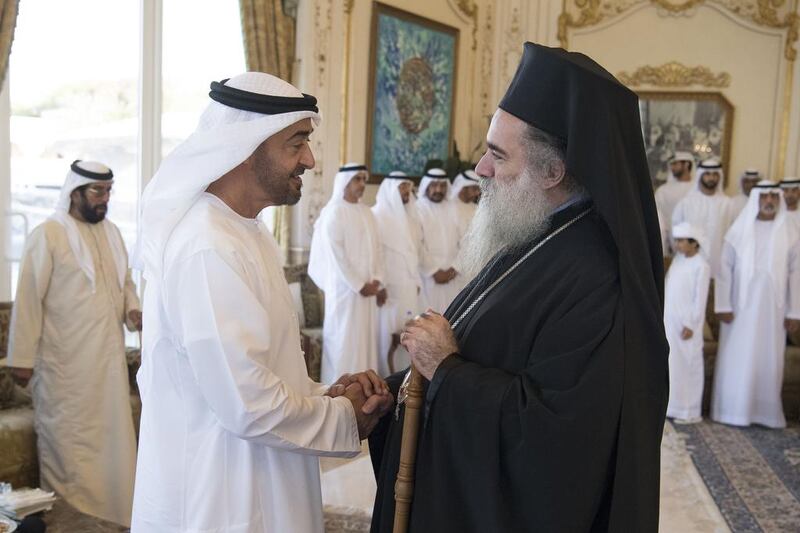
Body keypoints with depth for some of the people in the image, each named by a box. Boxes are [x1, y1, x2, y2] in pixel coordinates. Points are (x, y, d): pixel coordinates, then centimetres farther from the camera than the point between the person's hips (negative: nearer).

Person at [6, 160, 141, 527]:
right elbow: (29, 298, -9)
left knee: (111, 438, 11)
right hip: (66, 363, -6)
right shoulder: (47, 235, -8)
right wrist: (22, 357, -11)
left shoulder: (112, 232, 11)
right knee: (67, 443, 4)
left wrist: (132, 309, -1)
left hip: (109, 358, 6)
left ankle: (114, 514, 22)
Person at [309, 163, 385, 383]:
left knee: (366, 339, 10)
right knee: (344, 341, -1)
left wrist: (378, 281, 1)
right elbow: (335, 256, -15)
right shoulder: (333, 212, -10)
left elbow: (376, 249, 12)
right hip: (344, 289, -7)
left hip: (368, 289, 7)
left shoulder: (366, 212, 12)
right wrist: (359, 285, -13)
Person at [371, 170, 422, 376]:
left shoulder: (411, 217, 15)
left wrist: (417, 281, 14)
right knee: (387, 335, -4)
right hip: (388, 288, -6)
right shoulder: (377, 216, -8)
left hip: (409, 288, 7)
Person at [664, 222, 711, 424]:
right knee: (670, 363, 11)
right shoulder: (678, 259, 10)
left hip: (686, 324, -7)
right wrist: (662, 316, 14)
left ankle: (690, 411, 8)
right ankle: (672, 404, 20)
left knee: (688, 365, 0)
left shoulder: (701, 266, -12)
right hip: (669, 322, 7)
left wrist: (691, 325, -14)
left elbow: (700, 299, -13)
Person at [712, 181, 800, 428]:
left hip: (773, 309, 1)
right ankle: (733, 410, 12)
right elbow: (725, 269, -1)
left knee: (769, 360, 6)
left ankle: (766, 411, 17)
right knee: (736, 359, 2)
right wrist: (723, 305, -6)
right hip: (741, 306, -1)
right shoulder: (739, 230, 0)